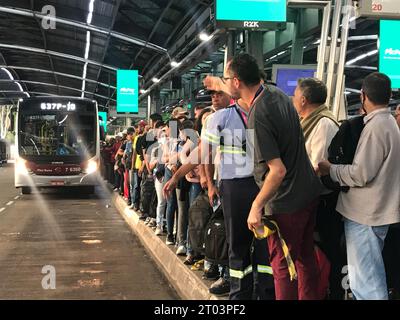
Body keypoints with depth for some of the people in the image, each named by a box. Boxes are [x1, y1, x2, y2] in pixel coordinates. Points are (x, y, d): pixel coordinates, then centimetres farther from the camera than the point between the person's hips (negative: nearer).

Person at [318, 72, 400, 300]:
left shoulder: (375, 127, -19)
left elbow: (361, 174, -22)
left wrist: (331, 169, -8)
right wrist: (337, 168, 15)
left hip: (366, 213, -10)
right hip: (379, 209, 10)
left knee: (365, 279, -3)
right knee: (372, 273, 21)